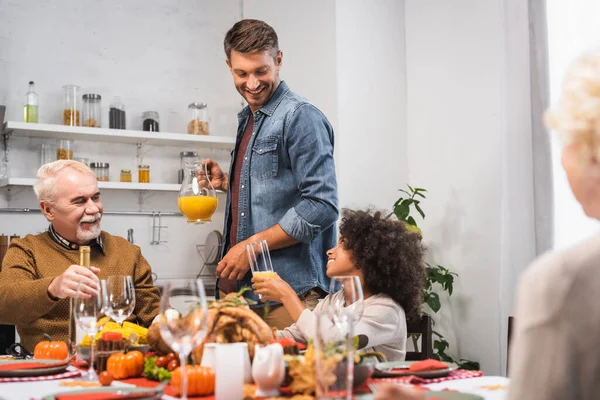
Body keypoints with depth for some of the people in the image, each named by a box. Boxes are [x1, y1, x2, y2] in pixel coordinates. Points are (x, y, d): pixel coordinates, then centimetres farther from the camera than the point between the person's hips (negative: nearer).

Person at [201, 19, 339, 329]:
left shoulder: (300, 117, -11)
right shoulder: (247, 120, 16)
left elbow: (321, 205, -19)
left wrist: (251, 245, -17)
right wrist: (226, 183, 8)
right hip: (236, 287, 8)